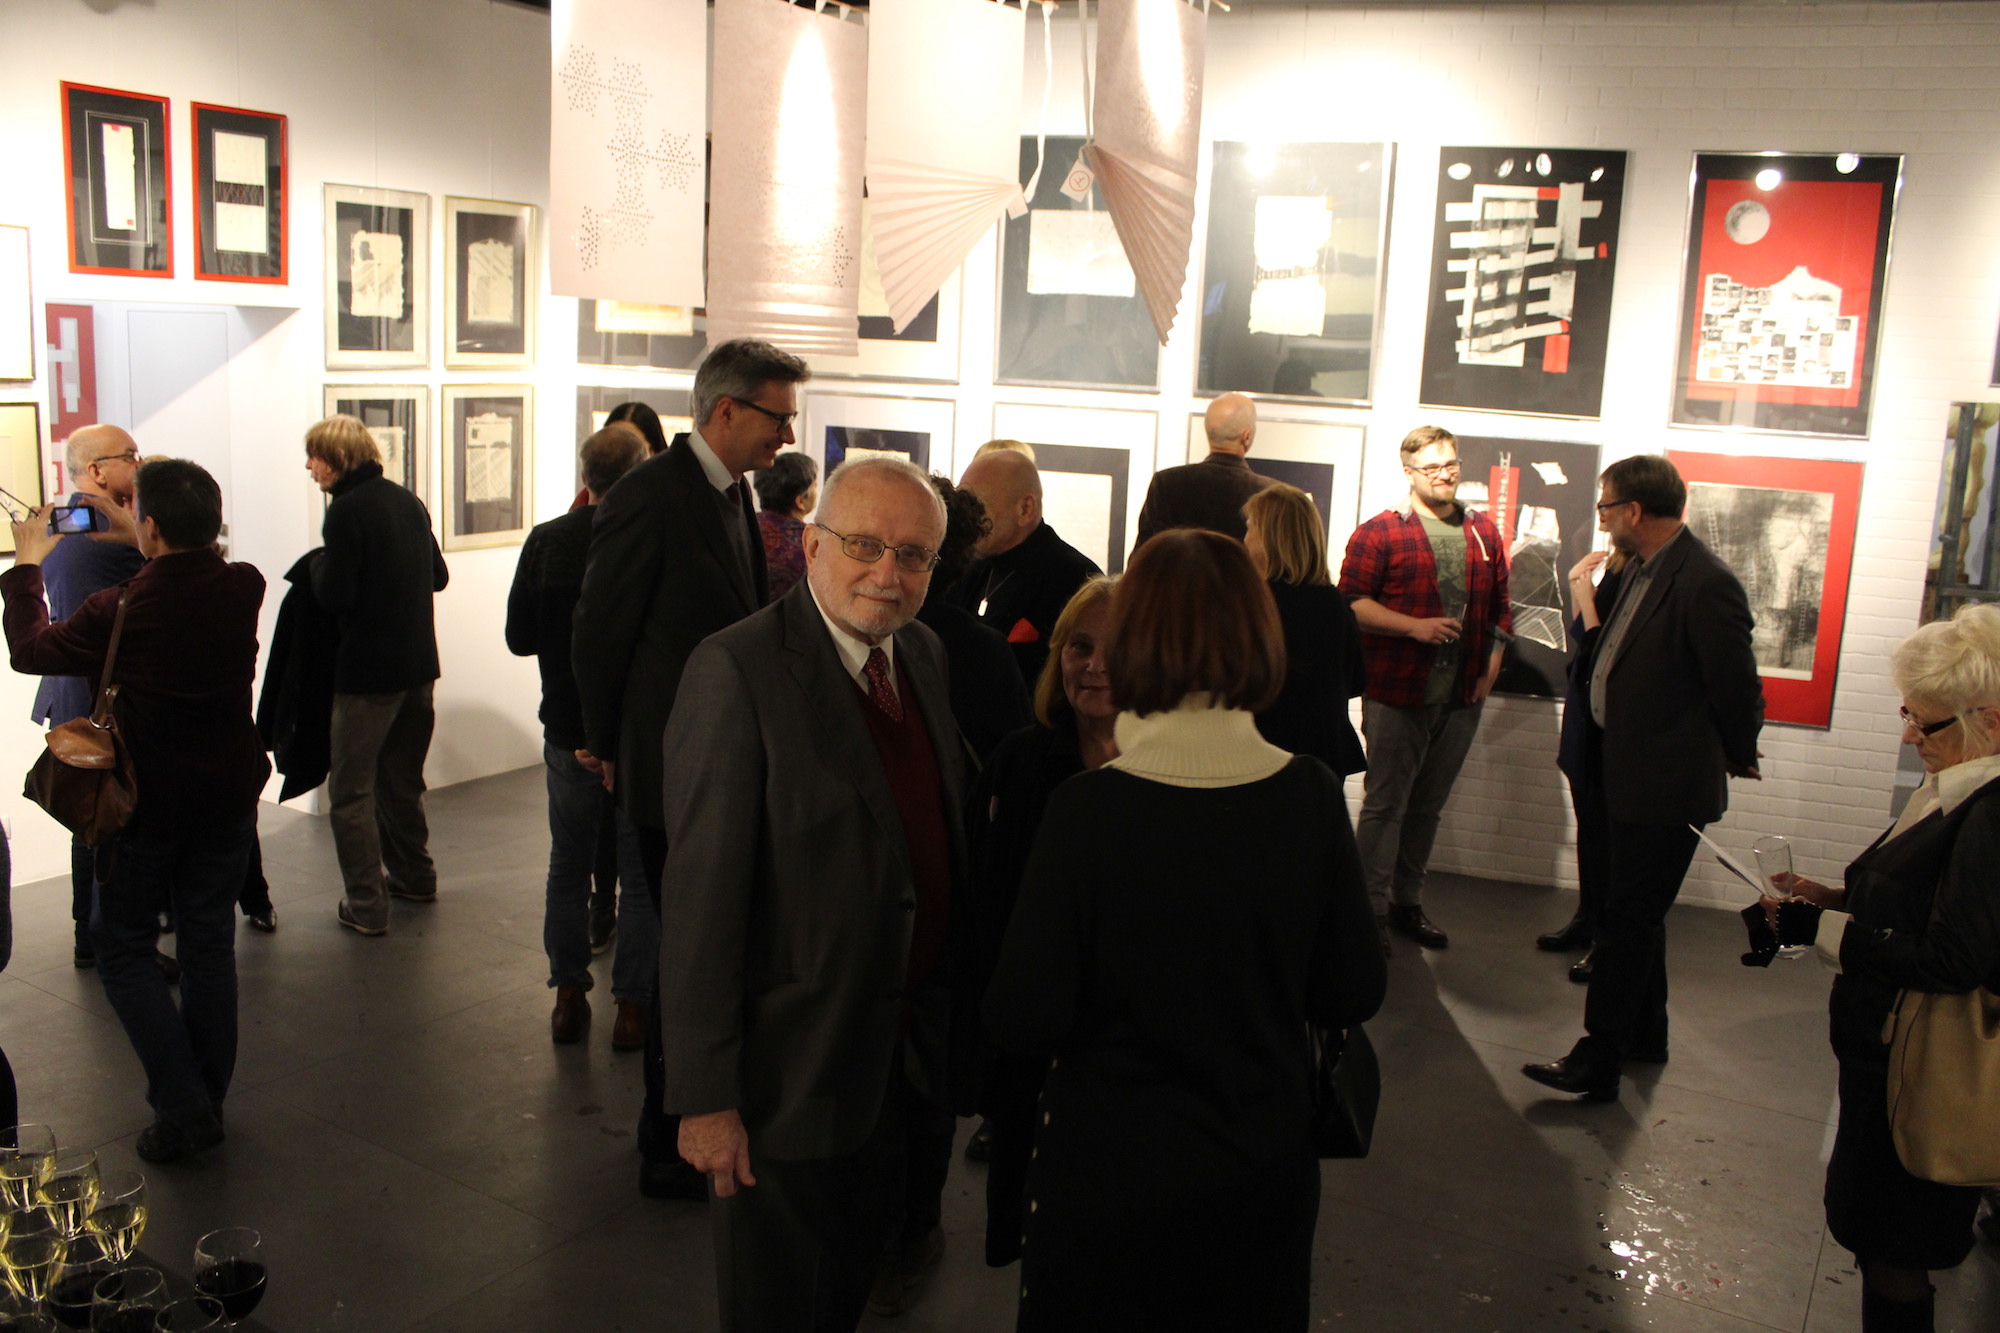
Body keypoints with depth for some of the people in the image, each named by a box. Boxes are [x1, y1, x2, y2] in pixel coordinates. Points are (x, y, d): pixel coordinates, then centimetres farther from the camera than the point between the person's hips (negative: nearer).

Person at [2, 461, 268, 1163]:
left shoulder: (119, 611, -20)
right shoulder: (244, 588, -9)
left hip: (149, 802, -4)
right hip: (229, 795, 4)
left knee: (125, 949, 10)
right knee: (209, 945, 14)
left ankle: (182, 1106, 2)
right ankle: (208, 1101, 22)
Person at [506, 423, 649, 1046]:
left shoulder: (547, 541, -9)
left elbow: (519, 638, -3)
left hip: (570, 732, 2)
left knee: (569, 866, 18)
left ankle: (569, 996, 24)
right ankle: (632, 1005, 17)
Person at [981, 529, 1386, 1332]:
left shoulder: (1088, 808, -22)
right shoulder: (1310, 797, -13)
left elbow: (1024, 1023, -17)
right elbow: (1352, 995, -4)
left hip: (1110, 1181, -2)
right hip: (1266, 1175, 3)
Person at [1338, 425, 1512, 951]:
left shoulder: (1484, 534, 12)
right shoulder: (1379, 532, -4)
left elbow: (1500, 610, 17)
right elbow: (1352, 602, -10)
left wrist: (1489, 672, 6)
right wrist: (1415, 626, -19)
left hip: (1461, 697, 5)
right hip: (1397, 695, -5)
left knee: (1428, 806, 13)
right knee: (1385, 804, 0)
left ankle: (1407, 903, 24)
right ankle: (1372, 910, 7)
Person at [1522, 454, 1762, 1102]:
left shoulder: (1706, 585, -22)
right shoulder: (1639, 569, 7)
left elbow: (1738, 688, -13)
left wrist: (1737, 758, -1)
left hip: (1667, 789, -10)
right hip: (1626, 778, 10)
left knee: (1626, 924, -2)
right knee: (1636, 915, 21)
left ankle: (1598, 1061, 6)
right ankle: (1645, 1035, 36)